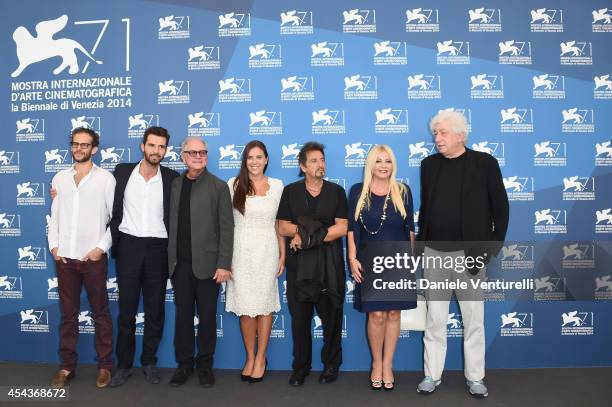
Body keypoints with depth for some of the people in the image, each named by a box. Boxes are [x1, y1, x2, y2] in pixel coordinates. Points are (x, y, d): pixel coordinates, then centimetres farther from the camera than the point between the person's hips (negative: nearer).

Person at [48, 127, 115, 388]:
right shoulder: (59, 178, 10)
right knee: (68, 313, 11)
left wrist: (101, 247, -11)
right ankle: (67, 365, 22)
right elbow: (54, 216, 13)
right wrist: (53, 245, 0)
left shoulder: (105, 178, -2)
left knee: (100, 313, 6)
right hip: (64, 257, 4)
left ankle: (105, 365, 17)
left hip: (93, 257, -3)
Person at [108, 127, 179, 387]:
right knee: (126, 309, 7)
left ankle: (149, 362, 24)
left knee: (155, 310, 9)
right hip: (128, 247, 0)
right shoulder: (122, 171, 2)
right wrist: (114, 242, 2)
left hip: (157, 248, 0)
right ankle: (124, 365, 20)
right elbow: (114, 209, 7)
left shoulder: (172, 179, 0)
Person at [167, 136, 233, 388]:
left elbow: (226, 227, -5)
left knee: (207, 317, 7)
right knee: (183, 315, 10)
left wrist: (224, 264, -11)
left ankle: (205, 365, 23)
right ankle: (184, 364, 24)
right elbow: (171, 224, 6)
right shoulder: (175, 185, 8)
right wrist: (171, 259, 0)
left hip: (207, 264, -2)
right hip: (180, 263, 3)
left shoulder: (218, 187, -1)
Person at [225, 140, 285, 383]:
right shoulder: (234, 184, 2)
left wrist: (283, 255, 5)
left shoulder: (277, 185, 5)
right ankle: (250, 357, 21)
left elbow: (280, 223, 8)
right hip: (241, 252, 0)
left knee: (265, 304, 3)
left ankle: (261, 358, 18)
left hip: (267, 252, 0)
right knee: (245, 307, 3)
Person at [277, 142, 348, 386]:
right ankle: (301, 366, 21)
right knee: (299, 317, 7)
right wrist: (318, 226, -14)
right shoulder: (290, 192, 4)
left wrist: (307, 236, -13)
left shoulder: (336, 192, 4)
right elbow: (283, 228, -3)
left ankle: (331, 364, 24)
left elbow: (342, 228, -5)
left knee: (331, 316, 7)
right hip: (299, 265, 1)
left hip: (329, 265, 0)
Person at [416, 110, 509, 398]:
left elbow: (500, 207, -1)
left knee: (473, 320, 8)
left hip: (469, 253, -2)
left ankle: (475, 377, 23)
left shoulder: (484, 163, -3)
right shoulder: (429, 164, 7)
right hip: (434, 253, 3)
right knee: (434, 319, 9)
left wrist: (493, 247, -5)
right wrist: (421, 242, 6)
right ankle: (432, 375, 21)